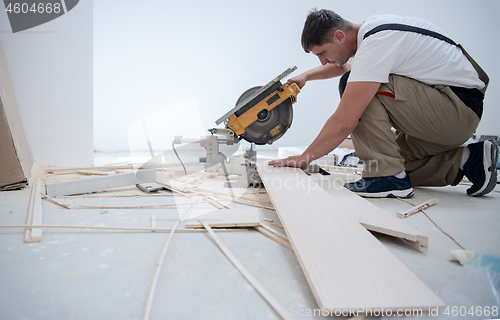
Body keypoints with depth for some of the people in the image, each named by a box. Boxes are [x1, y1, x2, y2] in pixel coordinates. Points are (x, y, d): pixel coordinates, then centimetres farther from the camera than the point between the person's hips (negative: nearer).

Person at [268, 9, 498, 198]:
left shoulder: (375, 44, -23)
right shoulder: (372, 28, 7)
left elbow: (344, 122, -27)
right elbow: (342, 65, 31)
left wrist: (304, 158, -18)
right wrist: (307, 76, 20)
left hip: (458, 110, -10)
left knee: (352, 84, -21)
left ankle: (388, 176, -19)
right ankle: (467, 159, 10)